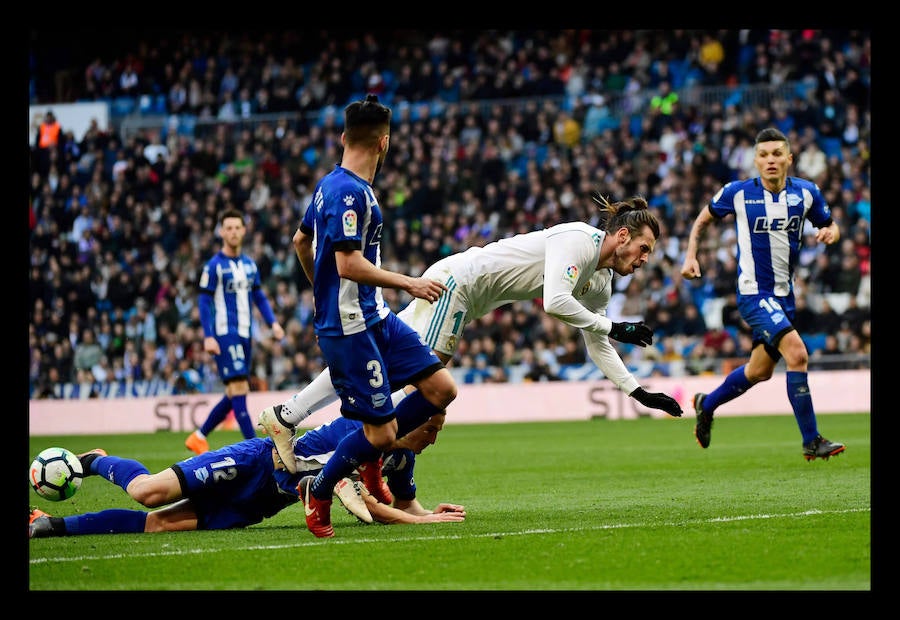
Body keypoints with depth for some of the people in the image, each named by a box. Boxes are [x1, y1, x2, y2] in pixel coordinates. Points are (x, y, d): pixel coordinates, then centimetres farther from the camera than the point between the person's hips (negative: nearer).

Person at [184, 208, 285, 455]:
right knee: (238, 389, -12)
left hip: (244, 335, 7)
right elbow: (204, 302, -6)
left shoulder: (250, 264, 13)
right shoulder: (214, 266, -6)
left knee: (235, 393, 9)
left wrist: (272, 322, 6)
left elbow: (259, 296, 20)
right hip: (225, 334, -7)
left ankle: (198, 437, 22)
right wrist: (208, 337, -15)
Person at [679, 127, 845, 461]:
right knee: (796, 352, -24)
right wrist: (690, 256, -4)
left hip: (784, 294, 6)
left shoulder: (806, 192, -1)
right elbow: (703, 220, 9)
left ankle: (706, 404, 46)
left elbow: (829, 225, 12)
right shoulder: (738, 193, -8)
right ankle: (811, 441, -18)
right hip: (754, 292, -6)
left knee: (760, 370, 19)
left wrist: (830, 232, -12)